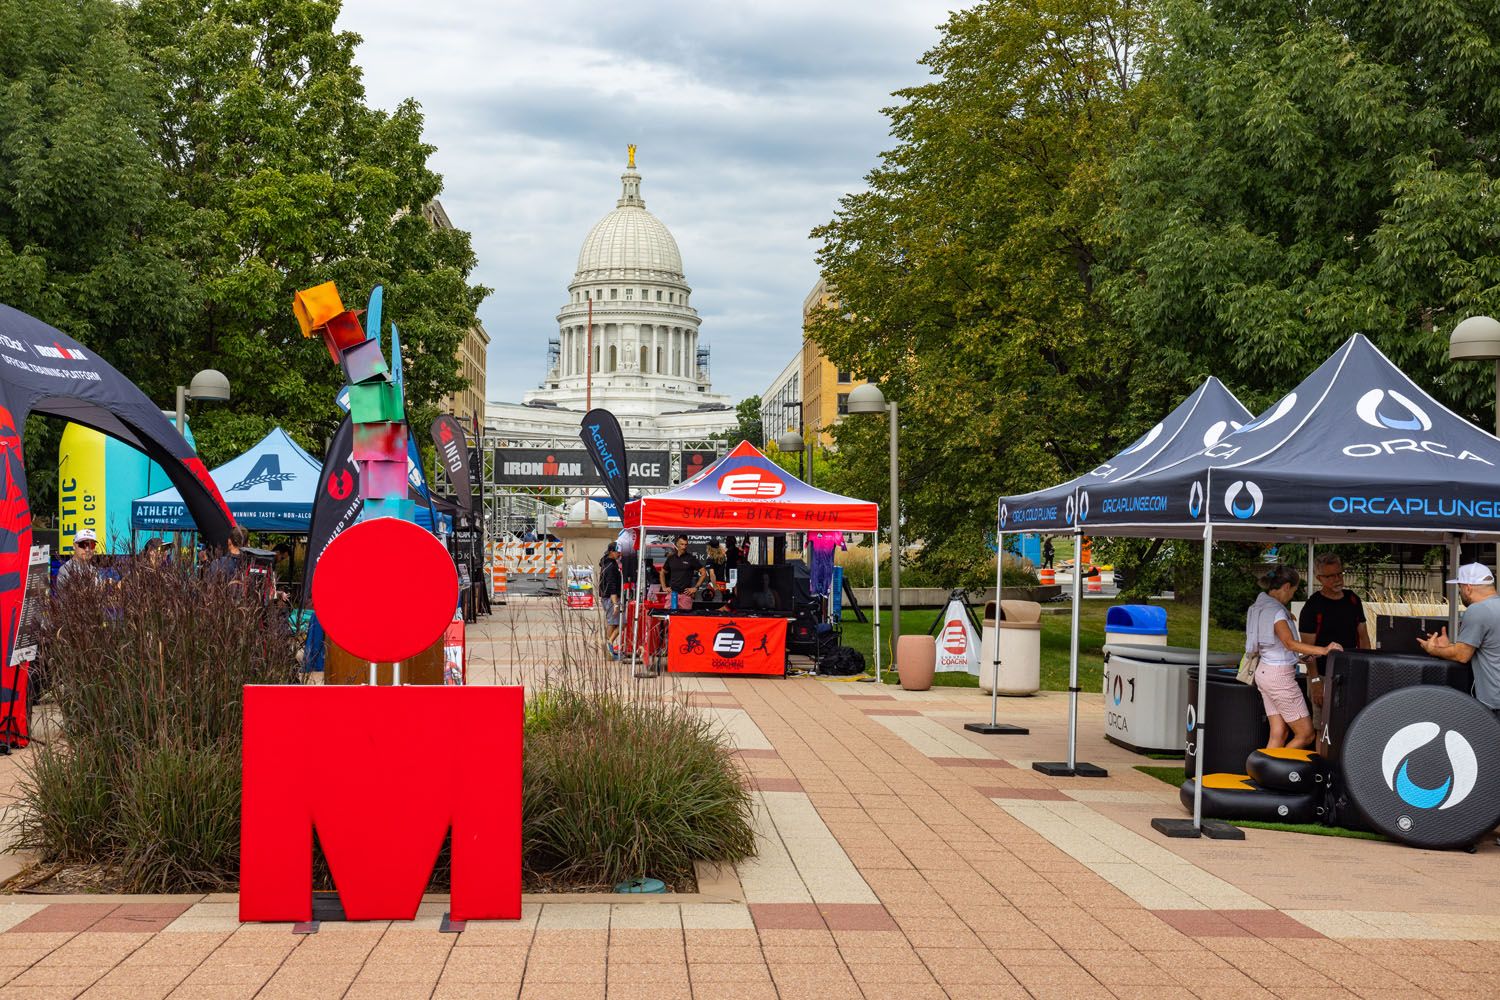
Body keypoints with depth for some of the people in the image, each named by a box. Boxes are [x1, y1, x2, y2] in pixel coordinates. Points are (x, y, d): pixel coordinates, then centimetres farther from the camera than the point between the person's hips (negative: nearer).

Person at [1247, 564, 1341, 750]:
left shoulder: (1259, 606, 13)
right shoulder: (1276, 611, -16)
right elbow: (1290, 643, -28)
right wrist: (1323, 650, -33)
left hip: (1264, 671, 10)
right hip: (1280, 675, -10)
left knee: (1279, 734, 8)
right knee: (1305, 735, -2)